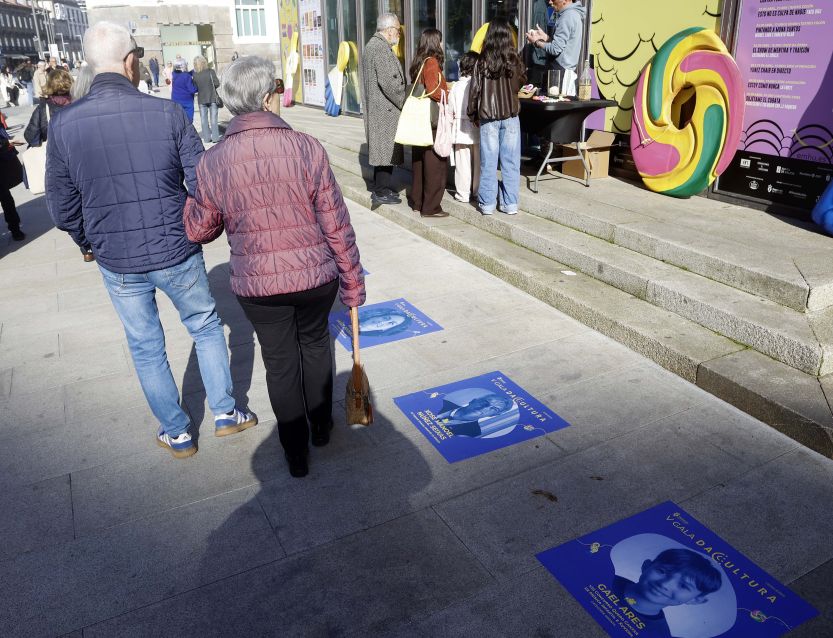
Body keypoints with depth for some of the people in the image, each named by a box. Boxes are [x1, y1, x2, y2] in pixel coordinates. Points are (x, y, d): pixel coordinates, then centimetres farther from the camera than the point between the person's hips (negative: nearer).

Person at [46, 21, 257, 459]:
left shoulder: (63, 124, -7)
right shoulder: (167, 113, -13)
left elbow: (63, 209, -1)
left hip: (117, 263, 2)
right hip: (178, 254, -1)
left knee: (146, 349, 17)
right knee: (206, 328, 21)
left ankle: (177, 434, 31)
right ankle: (225, 413, 30)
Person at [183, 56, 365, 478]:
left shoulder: (212, 162, -9)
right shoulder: (307, 148, -14)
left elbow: (200, 231, 2)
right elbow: (337, 225, -10)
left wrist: (193, 202, 23)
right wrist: (353, 282, 1)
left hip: (257, 286, 1)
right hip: (317, 277, 0)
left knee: (280, 362, 17)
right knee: (315, 344, 25)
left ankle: (296, 454, 32)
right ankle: (321, 427, 43)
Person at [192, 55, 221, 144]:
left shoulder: (195, 74, -7)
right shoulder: (211, 71, -10)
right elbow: (217, 83, -12)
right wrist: (212, 87, 8)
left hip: (201, 99, 1)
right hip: (212, 98, -1)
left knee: (204, 119, 10)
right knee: (213, 118, 6)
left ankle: (206, 138, 12)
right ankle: (215, 137, 6)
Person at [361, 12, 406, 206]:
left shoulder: (372, 45, 17)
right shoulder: (381, 49, -16)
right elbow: (390, 83, -22)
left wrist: (402, 102, 18)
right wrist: (405, 104, -11)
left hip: (376, 108, 10)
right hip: (385, 109, -10)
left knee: (382, 149, 15)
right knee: (387, 149, -5)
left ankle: (381, 187, 22)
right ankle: (381, 192, 0)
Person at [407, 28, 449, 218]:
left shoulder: (419, 62, 12)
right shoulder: (432, 62, -13)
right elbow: (433, 91, -24)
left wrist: (444, 88, 14)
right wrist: (447, 93, -7)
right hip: (433, 120, -9)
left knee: (419, 161, 14)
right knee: (435, 163, -3)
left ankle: (417, 202, 23)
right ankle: (431, 207, 0)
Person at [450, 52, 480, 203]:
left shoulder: (457, 86, -2)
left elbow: (451, 110, 0)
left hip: (461, 131, 1)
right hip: (478, 129, 0)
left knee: (462, 163, 4)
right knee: (478, 162, 10)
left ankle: (463, 194, 7)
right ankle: (478, 191, 18)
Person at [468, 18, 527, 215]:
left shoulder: (482, 63, -7)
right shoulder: (514, 62, -4)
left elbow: (474, 90, -3)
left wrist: (473, 114, 8)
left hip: (488, 117, 0)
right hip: (510, 116, 1)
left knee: (489, 161, 5)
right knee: (510, 161, 6)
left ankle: (487, 203, 10)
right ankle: (510, 203, 10)